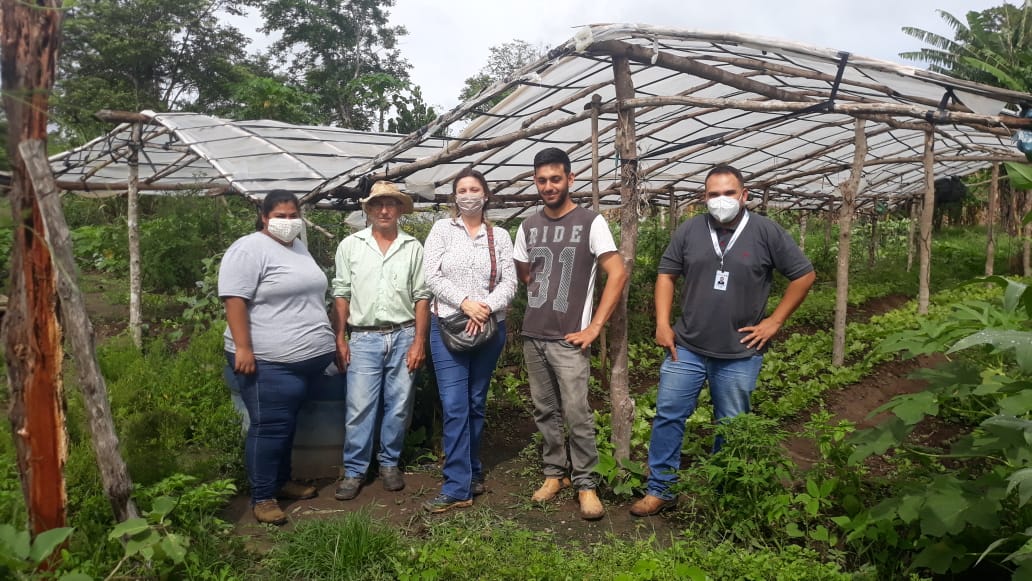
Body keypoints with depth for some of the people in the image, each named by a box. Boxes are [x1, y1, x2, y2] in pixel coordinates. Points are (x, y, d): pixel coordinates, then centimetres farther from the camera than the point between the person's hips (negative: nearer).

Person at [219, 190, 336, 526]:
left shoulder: (299, 248, 17)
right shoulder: (249, 249, -10)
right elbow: (234, 300, -17)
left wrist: (328, 339, 23)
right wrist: (243, 347, -23)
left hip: (309, 357, 8)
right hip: (270, 361, -8)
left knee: (287, 425, 18)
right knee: (269, 427, -3)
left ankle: (281, 480, 31)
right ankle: (262, 497, 8)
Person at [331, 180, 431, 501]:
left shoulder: (412, 247, 5)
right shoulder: (350, 245, 5)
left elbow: (421, 296, 4)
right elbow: (341, 294, 4)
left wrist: (419, 341, -2)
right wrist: (340, 339, -1)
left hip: (403, 336, 1)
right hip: (364, 338, -1)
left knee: (399, 405, 7)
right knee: (359, 407, -1)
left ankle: (390, 462, 25)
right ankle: (354, 471, 12)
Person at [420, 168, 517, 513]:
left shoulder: (499, 236, 7)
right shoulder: (442, 229, 3)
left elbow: (509, 282, 0)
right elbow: (432, 276, -6)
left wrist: (487, 307, -17)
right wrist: (464, 302, -18)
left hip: (489, 328, 2)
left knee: (476, 404, 11)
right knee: (455, 407, -7)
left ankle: (470, 472, 26)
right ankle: (458, 488, -2)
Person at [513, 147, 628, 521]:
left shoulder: (590, 222, -6)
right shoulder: (529, 227, 9)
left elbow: (618, 274, -11)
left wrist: (594, 327, -13)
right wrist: (546, 295, 9)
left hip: (568, 339, -5)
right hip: (533, 336, 5)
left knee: (577, 414, -5)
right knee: (545, 411, 12)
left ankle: (585, 484, 9)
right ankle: (555, 473, 26)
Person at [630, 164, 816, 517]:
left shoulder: (766, 232, -4)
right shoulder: (690, 230, 2)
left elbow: (804, 275, 2)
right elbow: (667, 274, 8)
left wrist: (774, 321, -3)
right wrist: (663, 324, -1)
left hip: (740, 354, -1)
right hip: (686, 348, 2)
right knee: (668, 415, 3)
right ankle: (660, 490, 17)